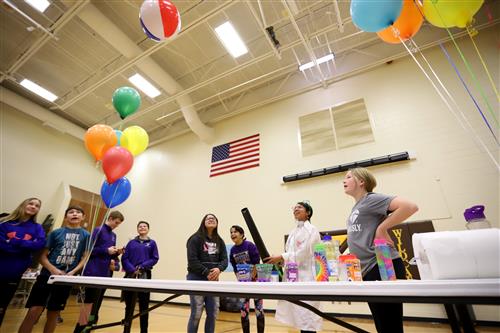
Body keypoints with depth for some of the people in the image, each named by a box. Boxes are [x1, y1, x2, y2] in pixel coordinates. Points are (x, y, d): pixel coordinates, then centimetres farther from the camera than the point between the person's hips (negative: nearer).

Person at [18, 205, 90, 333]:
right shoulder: (56, 232, 1)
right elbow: (43, 256, 1)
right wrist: (53, 270, -14)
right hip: (47, 274, 0)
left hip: (67, 278, 1)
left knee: (54, 312, 9)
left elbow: (85, 258, 1)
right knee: (34, 310, -5)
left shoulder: (86, 235, 2)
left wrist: (72, 272, -12)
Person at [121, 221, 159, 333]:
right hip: (131, 275, 1)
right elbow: (124, 258, 0)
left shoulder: (152, 243, 5)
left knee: (144, 305, 5)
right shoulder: (132, 243, 8)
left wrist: (142, 267, -13)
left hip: (145, 275, -1)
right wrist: (132, 269, -15)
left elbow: (155, 259, -2)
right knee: (129, 304, 12)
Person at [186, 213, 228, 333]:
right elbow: (192, 260, -13)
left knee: (213, 313, 9)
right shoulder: (195, 239, -5)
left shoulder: (220, 241, 11)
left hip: (213, 280, 5)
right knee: (196, 314, 0)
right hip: (196, 279, -5)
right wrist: (207, 273, -18)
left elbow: (224, 259, 3)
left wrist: (219, 269, -18)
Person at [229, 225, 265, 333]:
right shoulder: (233, 250, 0)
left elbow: (257, 264, -15)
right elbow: (235, 268, 5)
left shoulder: (250, 245, -15)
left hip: (255, 280, -4)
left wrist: (252, 279, -14)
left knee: (259, 310, 2)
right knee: (243, 311, 8)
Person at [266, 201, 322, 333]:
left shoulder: (311, 229, -6)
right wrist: (279, 260, -2)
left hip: (306, 275, -7)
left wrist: (281, 257, -20)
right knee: (299, 314, 12)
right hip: (293, 274, 8)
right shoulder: (293, 232, 17)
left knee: (307, 314, -4)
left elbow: (303, 253, -17)